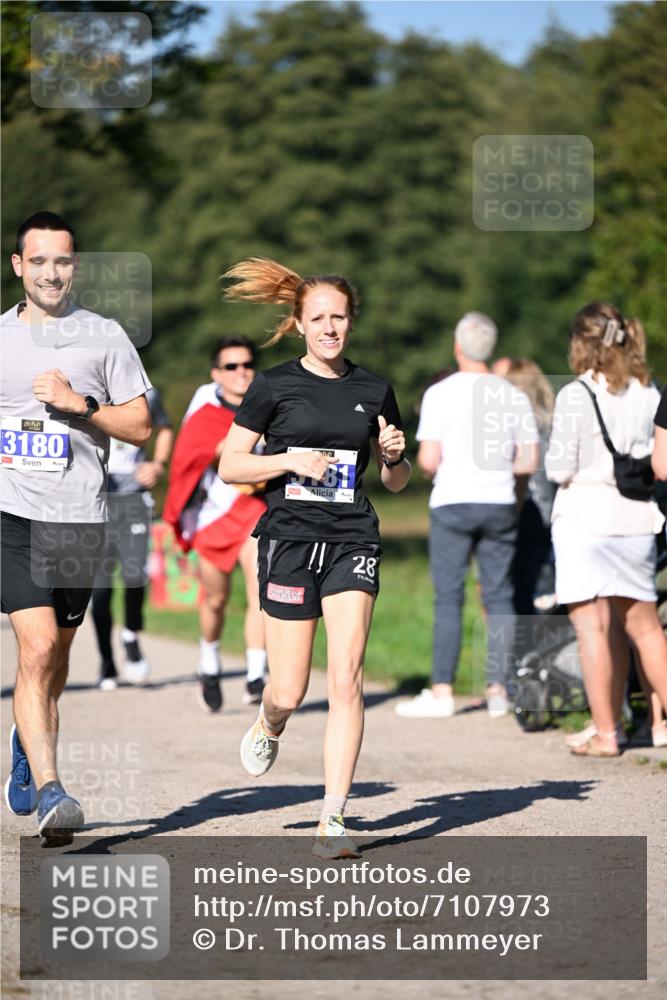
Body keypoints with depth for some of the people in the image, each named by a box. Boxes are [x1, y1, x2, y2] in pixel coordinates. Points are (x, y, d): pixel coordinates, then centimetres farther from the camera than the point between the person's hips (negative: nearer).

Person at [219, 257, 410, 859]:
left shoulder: (373, 390, 10)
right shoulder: (274, 386, 2)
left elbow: (396, 482, 18)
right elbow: (230, 465, 3)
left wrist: (395, 455, -4)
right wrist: (289, 460, -11)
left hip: (353, 542, 1)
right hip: (290, 539, -1)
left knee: (346, 679, -12)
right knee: (290, 692, 0)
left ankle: (334, 819, -9)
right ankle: (268, 726, 38)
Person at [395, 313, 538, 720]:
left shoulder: (440, 393, -6)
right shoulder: (514, 397, 4)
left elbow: (428, 460, -9)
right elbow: (529, 462, 4)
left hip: (453, 503, -3)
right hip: (500, 503, 3)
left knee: (449, 598, -1)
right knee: (499, 597, 7)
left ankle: (442, 691, -3)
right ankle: (498, 689, 5)